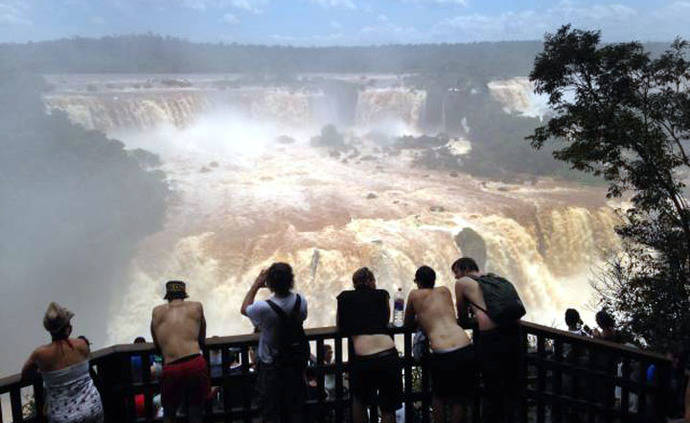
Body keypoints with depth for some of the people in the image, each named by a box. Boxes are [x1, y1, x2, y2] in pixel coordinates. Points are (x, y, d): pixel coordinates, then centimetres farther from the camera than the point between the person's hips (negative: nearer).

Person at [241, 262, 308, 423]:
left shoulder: (264, 308, -28)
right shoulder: (301, 301, -15)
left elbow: (244, 309, -7)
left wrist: (256, 285, -2)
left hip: (271, 366, -4)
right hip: (296, 363, 4)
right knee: (295, 410, 20)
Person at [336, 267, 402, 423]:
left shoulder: (344, 297, 15)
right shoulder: (382, 295, 16)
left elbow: (340, 326, 26)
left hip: (363, 359, -1)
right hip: (388, 355, 1)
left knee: (359, 399, 28)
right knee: (388, 410, 17)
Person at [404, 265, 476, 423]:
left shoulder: (415, 294, 11)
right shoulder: (445, 291, 19)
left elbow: (407, 324, 22)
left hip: (442, 355, -3)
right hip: (466, 349, 3)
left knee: (438, 396, 23)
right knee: (458, 399, 21)